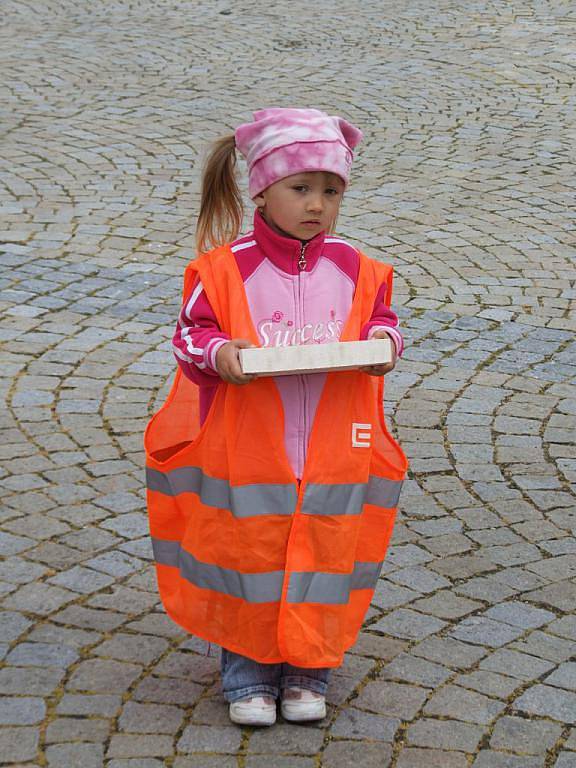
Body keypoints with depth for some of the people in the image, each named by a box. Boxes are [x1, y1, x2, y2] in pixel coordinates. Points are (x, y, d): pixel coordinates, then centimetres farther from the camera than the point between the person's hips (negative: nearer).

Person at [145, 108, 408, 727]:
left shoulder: (354, 269, 1)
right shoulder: (224, 268, -8)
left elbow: (382, 317, 11)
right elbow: (191, 332, -3)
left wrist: (384, 340, -10)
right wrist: (218, 351, -23)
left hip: (333, 458, 2)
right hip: (245, 455, -2)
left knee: (321, 559, 10)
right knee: (247, 556, 7)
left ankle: (308, 668, 27)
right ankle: (247, 668, 24)